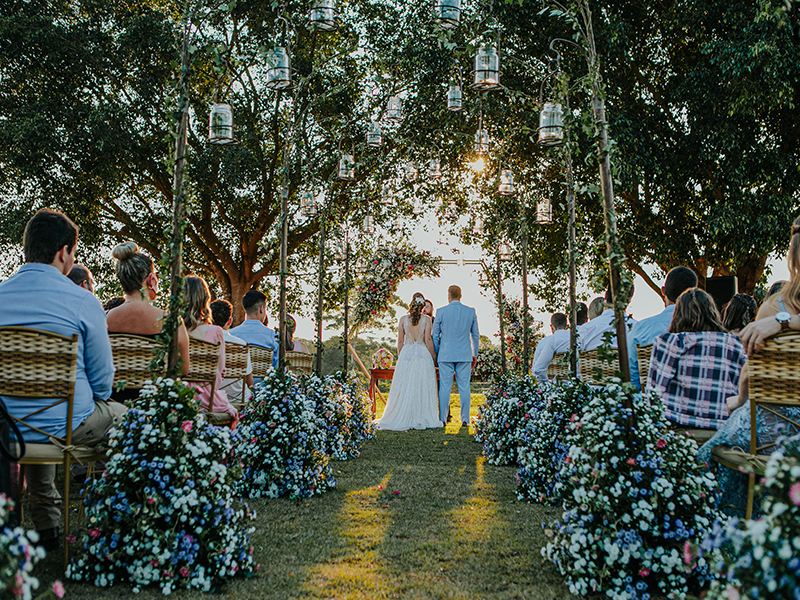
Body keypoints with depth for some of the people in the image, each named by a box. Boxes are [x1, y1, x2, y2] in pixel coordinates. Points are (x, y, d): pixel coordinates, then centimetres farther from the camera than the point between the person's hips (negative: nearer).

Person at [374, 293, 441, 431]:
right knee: (422, 388, 5)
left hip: (406, 354, 1)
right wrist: (433, 356, 4)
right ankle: (421, 418, 6)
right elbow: (428, 340, -7)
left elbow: (400, 340, 2)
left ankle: (403, 419, 10)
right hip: (423, 356, -1)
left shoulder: (403, 319, -1)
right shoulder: (426, 319, -5)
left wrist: (399, 357, 12)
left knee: (405, 388, 7)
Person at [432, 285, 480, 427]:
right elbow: (475, 335, 7)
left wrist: (435, 354, 13)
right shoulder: (471, 312, 2)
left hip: (445, 355, -1)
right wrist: (475, 354, 17)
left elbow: (435, 335, 2)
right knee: (464, 388, 5)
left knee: (444, 388, 3)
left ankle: (442, 419, 5)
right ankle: (465, 420, 5)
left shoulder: (441, 312, -3)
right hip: (464, 355, 1)